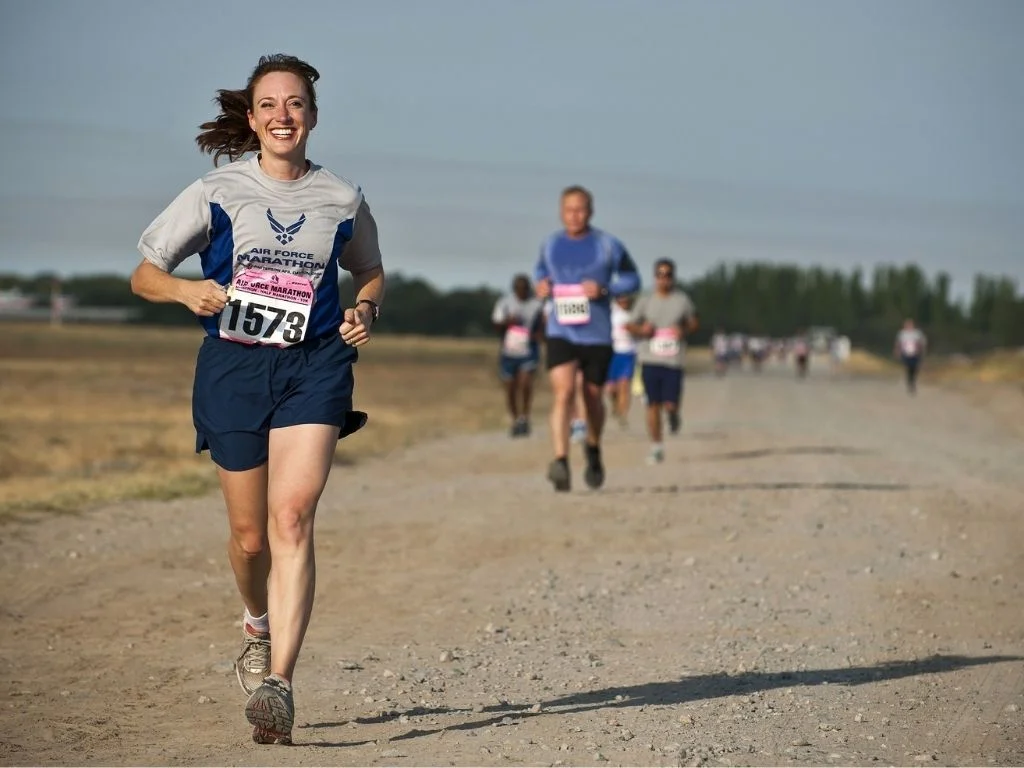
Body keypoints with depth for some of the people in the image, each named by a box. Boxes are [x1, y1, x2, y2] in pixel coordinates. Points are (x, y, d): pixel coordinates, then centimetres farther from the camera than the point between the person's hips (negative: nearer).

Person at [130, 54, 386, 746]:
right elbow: (144, 276, 7)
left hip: (315, 365, -1)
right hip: (233, 366, 1)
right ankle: (259, 626, 41)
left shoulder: (341, 198, 6)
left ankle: (278, 683, -25)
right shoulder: (216, 193, 2)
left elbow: (371, 274, 22)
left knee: (293, 516, -19)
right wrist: (186, 290, -15)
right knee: (250, 534, 7)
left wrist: (365, 311, 0)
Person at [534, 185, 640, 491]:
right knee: (562, 392, -19)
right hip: (560, 333, 1)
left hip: (597, 336, 0)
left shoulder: (608, 246, -3)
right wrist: (540, 284, 3)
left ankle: (593, 449, 42)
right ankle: (561, 462, -30)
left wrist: (604, 289, -14)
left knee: (592, 397, 12)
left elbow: (632, 279, 4)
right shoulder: (550, 245, 6)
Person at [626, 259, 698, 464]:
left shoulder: (682, 300, 3)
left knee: (670, 404, -7)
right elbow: (632, 325, 11)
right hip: (650, 359, 1)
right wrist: (642, 330, -11)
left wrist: (685, 331, -8)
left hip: (674, 360, -1)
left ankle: (674, 414, 31)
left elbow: (693, 322, 14)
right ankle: (656, 447, 10)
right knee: (653, 404, -1)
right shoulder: (645, 300, 4)